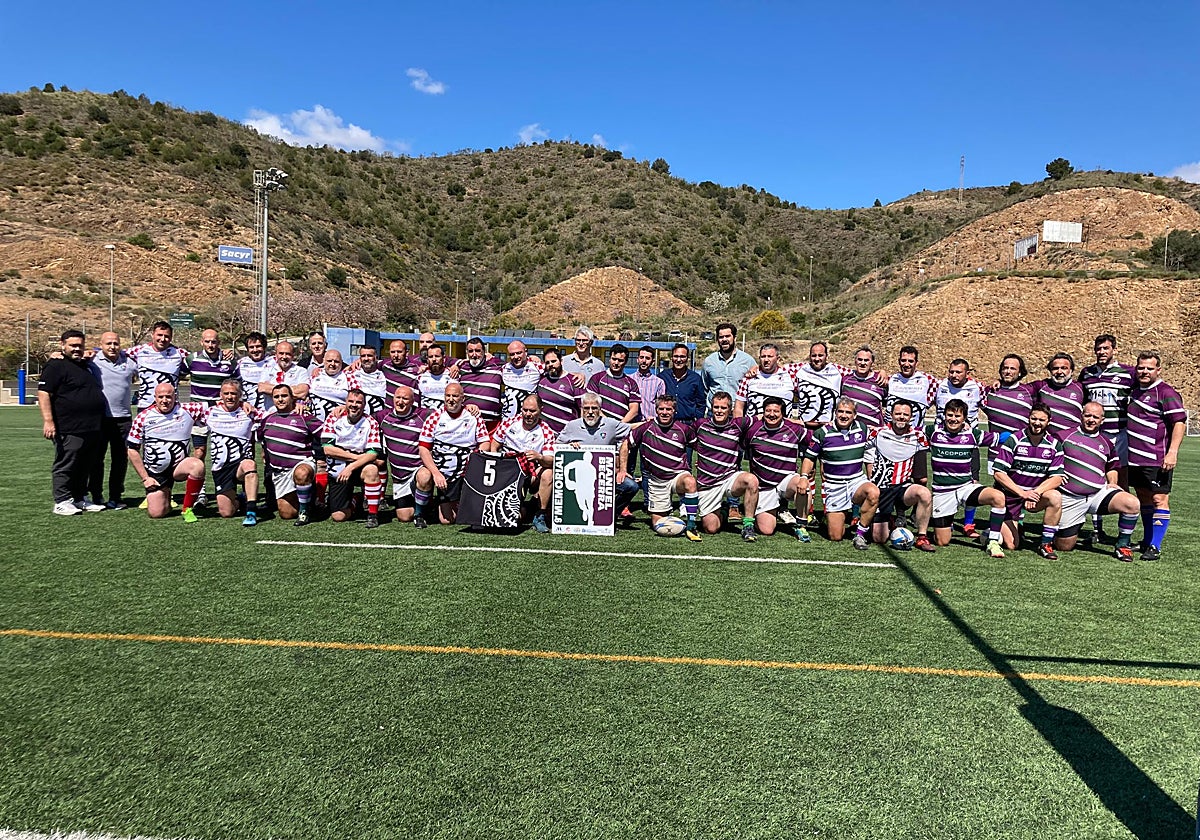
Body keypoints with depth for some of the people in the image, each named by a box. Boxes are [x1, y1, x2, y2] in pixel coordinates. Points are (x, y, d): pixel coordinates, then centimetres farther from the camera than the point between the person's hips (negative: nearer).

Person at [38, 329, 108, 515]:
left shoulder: (85, 365, 19)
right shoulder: (56, 366, -6)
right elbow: (43, 393, -13)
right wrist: (48, 421, -20)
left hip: (93, 429, 8)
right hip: (70, 430, -8)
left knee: (85, 468, 13)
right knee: (65, 466, -2)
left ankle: (79, 499, 22)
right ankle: (62, 502, 5)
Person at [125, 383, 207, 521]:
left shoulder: (187, 410, -5)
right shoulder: (143, 417, -4)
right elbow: (133, 450, 1)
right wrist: (145, 478, -3)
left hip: (179, 465, 0)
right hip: (155, 473, 0)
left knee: (198, 465, -35)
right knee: (156, 513, -10)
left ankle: (187, 509, -16)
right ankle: (165, 495, 28)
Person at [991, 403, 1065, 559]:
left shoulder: (1054, 445, -1)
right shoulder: (1014, 440, -11)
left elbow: (1057, 478, -6)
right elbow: (998, 473, -15)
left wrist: (1036, 492, -23)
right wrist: (1022, 492, -25)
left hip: (1036, 494, 3)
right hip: (1010, 495, -3)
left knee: (1056, 497, -31)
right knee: (1011, 545, -11)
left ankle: (1046, 544, -16)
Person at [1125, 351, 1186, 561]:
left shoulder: (1166, 393, -9)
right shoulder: (1135, 391, 14)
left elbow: (1180, 423, -13)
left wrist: (1172, 453, -21)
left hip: (1157, 459, -8)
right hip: (1135, 457, 8)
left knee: (1159, 500, -5)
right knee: (1144, 499, 15)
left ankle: (1155, 547, -3)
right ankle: (1147, 541, 25)